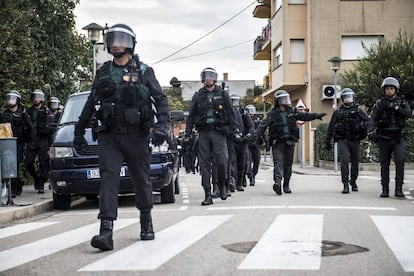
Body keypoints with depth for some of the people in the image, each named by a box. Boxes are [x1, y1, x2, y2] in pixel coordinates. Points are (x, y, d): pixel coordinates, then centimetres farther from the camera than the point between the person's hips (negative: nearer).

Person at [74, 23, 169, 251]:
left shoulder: (143, 71, 3)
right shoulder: (103, 72, 11)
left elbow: (161, 99, 0)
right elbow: (90, 104, 18)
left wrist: (161, 125, -15)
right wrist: (79, 131, 19)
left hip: (136, 136, -1)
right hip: (109, 136, 1)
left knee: (141, 181, 10)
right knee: (108, 178, -13)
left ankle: (146, 224, 31)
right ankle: (106, 233, -21)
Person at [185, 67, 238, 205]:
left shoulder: (223, 94, 8)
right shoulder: (198, 96, 11)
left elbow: (231, 113, 7)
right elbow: (191, 116, 11)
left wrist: (233, 130, -2)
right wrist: (188, 134, 4)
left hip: (218, 132, -2)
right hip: (203, 133, 2)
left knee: (221, 161, -11)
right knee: (204, 164, -1)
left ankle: (221, 185, 16)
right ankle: (208, 195, 2)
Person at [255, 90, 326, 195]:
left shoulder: (292, 111, 11)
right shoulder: (272, 114, -2)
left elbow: (304, 116, 16)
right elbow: (263, 126, -9)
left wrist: (316, 115, 8)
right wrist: (256, 137, -22)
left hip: (290, 142, 5)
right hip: (278, 143, -4)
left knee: (288, 164, 8)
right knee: (278, 162, -17)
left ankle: (286, 185, 18)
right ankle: (277, 182, -32)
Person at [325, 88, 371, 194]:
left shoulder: (358, 110, 7)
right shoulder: (338, 112, 9)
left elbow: (368, 121, 2)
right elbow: (331, 127, 14)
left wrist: (362, 125, -20)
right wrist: (327, 141, 14)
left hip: (355, 141, 1)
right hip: (342, 140, -1)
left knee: (355, 162, 8)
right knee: (344, 161, -14)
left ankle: (353, 182, 29)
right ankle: (345, 185, -13)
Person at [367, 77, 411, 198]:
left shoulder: (402, 102, 7)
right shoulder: (379, 103, 4)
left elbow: (408, 113, -12)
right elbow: (372, 119, -8)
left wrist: (393, 106, -21)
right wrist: (370, 131, -26)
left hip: (399, 138, 0)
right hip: (384, 138, 0)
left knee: (400, 161, -13)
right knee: (384, 164, 2)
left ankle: (399, 189, -8)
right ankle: (385, 189, 8)